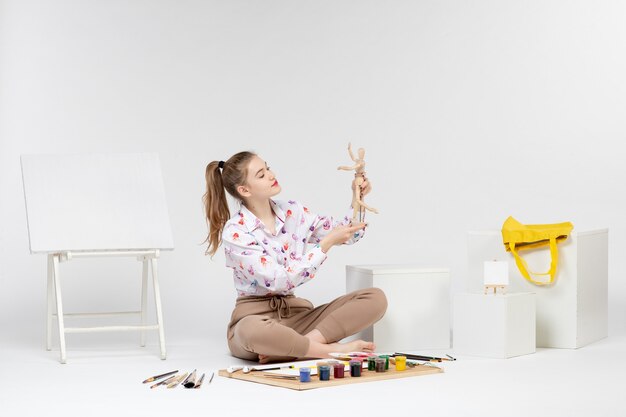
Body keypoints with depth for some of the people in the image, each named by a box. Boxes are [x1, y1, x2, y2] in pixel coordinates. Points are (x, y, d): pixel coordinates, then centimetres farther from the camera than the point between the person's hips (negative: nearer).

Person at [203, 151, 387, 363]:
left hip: (296, 313, 6)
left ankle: (291, 348, -23)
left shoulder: (293, 211, 4)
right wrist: (326, 244, -21)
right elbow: (280, 281, -21)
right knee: (251, 330, -45)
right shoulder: (235, 232, -14)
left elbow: (346, 235, 13)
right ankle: (334, 350, -26)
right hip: (256, 317, -6)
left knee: (375, 298, -13)